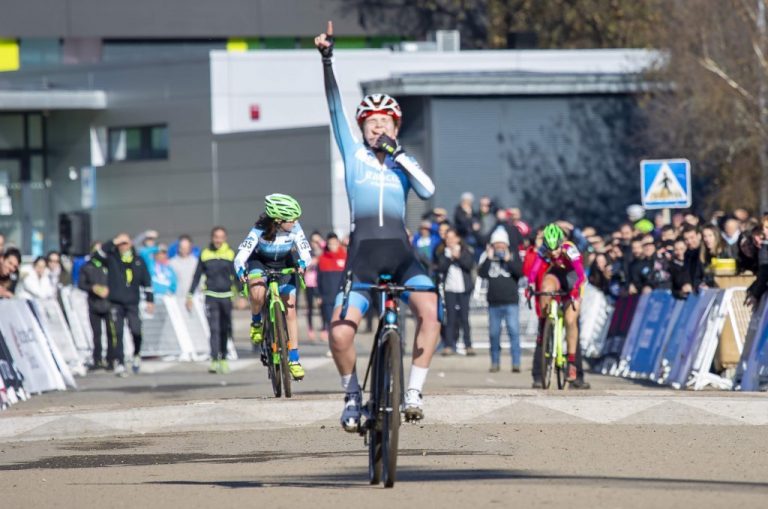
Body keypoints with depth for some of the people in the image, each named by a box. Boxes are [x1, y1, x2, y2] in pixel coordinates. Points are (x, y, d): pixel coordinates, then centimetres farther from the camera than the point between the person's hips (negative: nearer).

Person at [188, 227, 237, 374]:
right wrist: (190, 295, 8)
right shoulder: (205, 254, 5)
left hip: (226, 296, 1)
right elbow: (197, 276, 11)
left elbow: (237, 276, 3)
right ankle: (214, 361, -16)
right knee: (214, 329, -11)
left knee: (225, 330, 8)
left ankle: (223, 358, 21)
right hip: (211, 296, -1)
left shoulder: (230, 254, 4)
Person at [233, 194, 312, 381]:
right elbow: (242, 253, -36)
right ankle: (256, 322, 0)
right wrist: (241, 270, -56)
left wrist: (302, 263, -50)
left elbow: (306, 251, -28)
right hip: (259, 262, -2)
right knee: (258, 294, -34)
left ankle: (293, 359, 0)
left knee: (290, 309, -6)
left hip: (284, 264, 2)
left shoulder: (294, 229, -26)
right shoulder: (260, 230, -32)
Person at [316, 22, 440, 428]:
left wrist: (397, 153, -6)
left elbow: (427, 191, -2)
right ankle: (352, 395, 7)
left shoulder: (403, 161, 17)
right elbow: (335, 108, 3)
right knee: (340, 332, -18)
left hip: (400, 253, 1)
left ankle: (414, 390, -15)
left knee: (430, 310, -26)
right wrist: (327, 60, -8)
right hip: (362, 255, -1)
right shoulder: (353, 154, 14)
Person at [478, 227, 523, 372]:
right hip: (494, 302, 2)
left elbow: (520, 272, -7)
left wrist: (508, 260, -15)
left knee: (514, 332, -11)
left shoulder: (514, 254, 4)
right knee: (494, 333, 6)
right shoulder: (487, 256, 8)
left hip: (511, 302, -2)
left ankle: (516, 363, -12)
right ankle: (495, 362, 16)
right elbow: (482, 274, -3)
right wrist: (489, 259, -12)